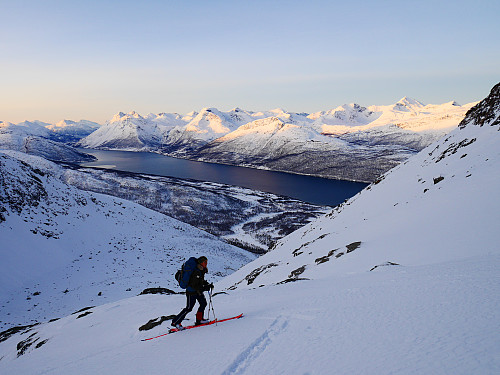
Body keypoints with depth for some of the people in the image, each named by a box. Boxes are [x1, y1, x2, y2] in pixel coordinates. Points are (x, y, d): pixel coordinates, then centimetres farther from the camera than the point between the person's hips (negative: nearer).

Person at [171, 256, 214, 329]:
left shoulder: (201, 270, 3)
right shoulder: (196, 272, -27)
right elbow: (194, 285, -28)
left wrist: (208, 285, 5)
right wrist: (204, 288, -29)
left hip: (198, 291, 9)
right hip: (191, 292, -9)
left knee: (203, 303, 7)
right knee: (188, 308, -1)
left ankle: (199, 319, 21)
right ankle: (175, 322, 11)